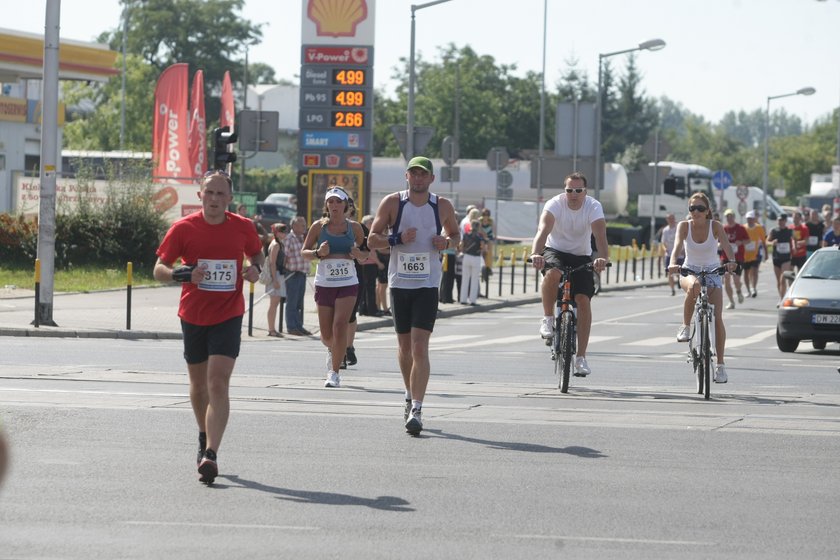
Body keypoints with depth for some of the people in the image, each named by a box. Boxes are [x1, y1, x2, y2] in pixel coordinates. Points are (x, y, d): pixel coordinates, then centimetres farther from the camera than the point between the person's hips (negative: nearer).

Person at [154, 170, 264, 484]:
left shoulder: (243, 227, -3)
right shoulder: (183, 228, -7)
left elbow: (257, 254, 17)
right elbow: (159, 270, -4)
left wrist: (256, 268, -7)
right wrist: (185, 274, -24)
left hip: (228, 317, -1)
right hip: (193, 317, 2)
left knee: (218, 384, -15)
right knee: (198, 383, 16)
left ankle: (210, 455, -21)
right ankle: (205, 438, 42)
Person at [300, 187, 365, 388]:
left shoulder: (354, 227, 3)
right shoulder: (319, 226, 1)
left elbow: (365, 254, 14)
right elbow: (304, 251, 6)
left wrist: (359, 254, -9)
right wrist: (318, 253, -14)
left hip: (348, 283, -1)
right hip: (324, 283, 1)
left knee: (340, 326, -17)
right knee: (326, 335, 7)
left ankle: (334, 372, -9)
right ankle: (332, 351, 44)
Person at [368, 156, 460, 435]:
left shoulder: (442, 206, 4)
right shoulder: (392, 203, 1)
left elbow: (455, 235, 20)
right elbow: (372, 239, 1)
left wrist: (447, 242, -4)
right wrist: (397, 239, -17)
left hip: (428, 285, -1)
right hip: (399, 283, 2)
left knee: (420, 347, -13)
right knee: (404, 346, 12)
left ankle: (416, 409, -17)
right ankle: (410, 396, 34)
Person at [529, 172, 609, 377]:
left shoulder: (593, 206, -16)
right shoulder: (555, 204, -19)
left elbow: (600, 234, -31)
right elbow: (543, 230, -35)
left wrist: (603, 258, -50)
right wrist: (536, 254, -54)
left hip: (581, 257, 1)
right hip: (555, 251, -1)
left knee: (583, 300, -14)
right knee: (552, 273, -37)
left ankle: (581, 358, -7)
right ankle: (548, 319, -14)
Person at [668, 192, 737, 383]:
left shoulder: (715, 226, -11)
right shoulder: (684, 226, -9)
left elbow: (726, 245, -26)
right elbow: (678, 245, -25)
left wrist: (731, 261, -47)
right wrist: (673, 263, -46)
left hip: (712, 272, 0)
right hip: (690, 271, 0)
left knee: (717, 318, -12)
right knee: (694, 286, -40)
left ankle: (720, 365, -3)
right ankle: (685, 327, -20)